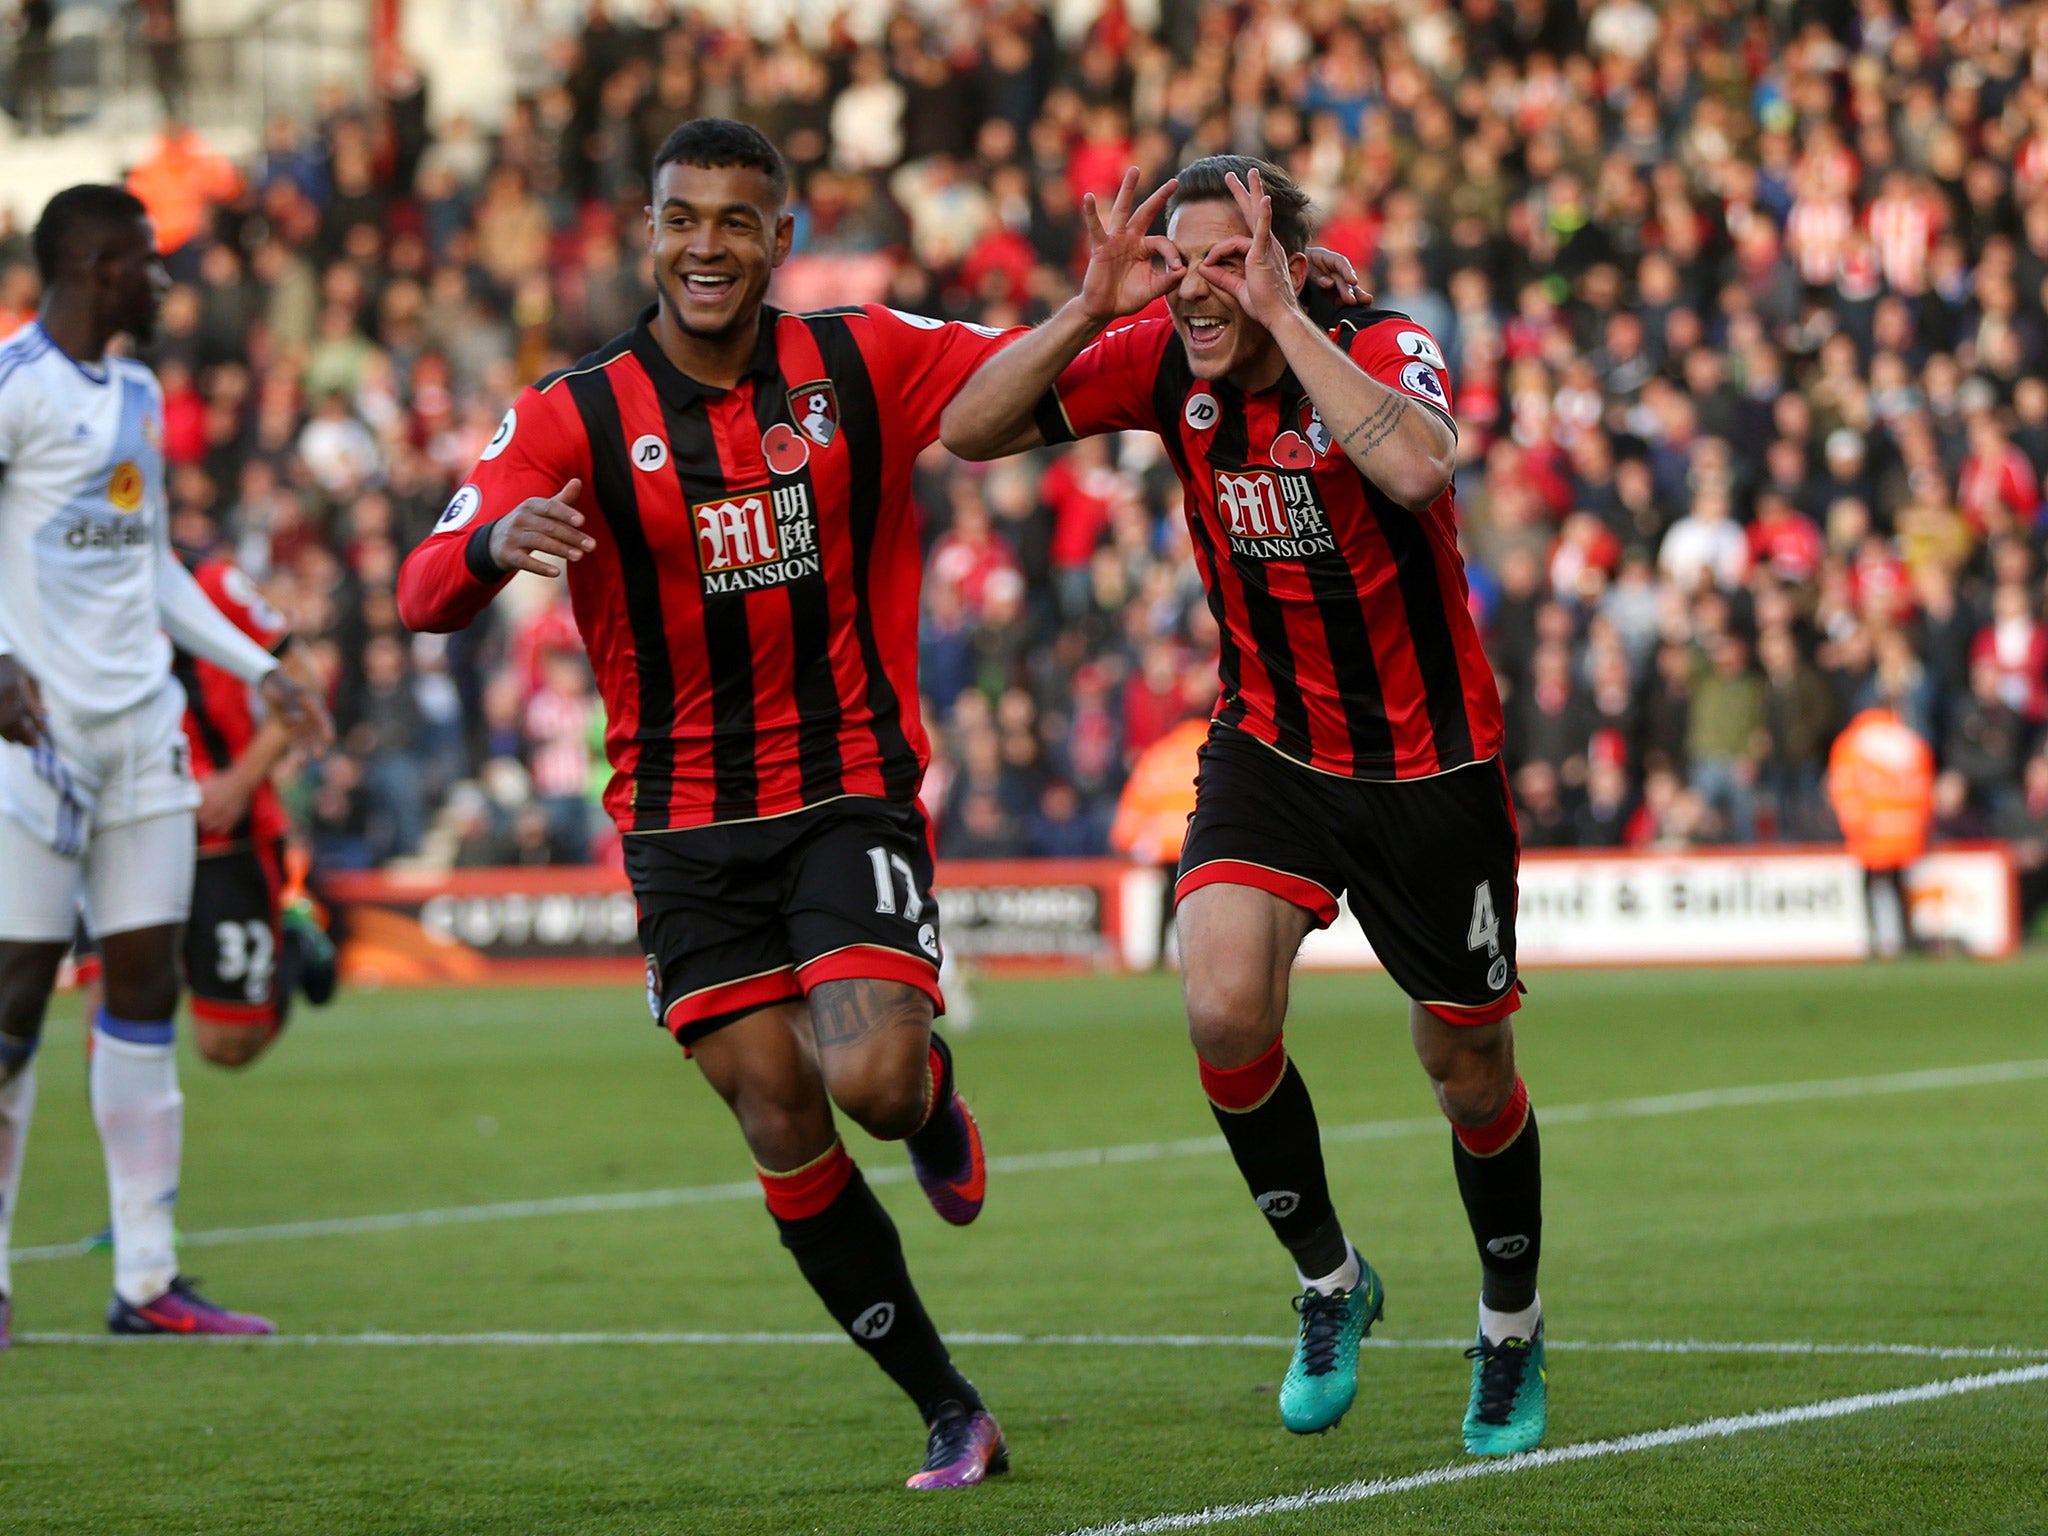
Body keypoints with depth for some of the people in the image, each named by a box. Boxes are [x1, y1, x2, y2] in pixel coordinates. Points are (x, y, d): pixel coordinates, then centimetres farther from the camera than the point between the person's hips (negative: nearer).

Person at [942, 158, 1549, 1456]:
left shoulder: (1382, 348, -21)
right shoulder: (1164, 362, -8)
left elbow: (1416, 469, -44)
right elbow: (970, 429, -6)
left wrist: (1279, 315, -39)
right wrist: (1089, 310, -20)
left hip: (1430, 764, -3)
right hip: (1269, 749, 3)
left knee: (1469, 1067, 8)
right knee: (1225, 1010, -21)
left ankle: (1513, 1328, 34)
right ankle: (1329, 1282, 4)